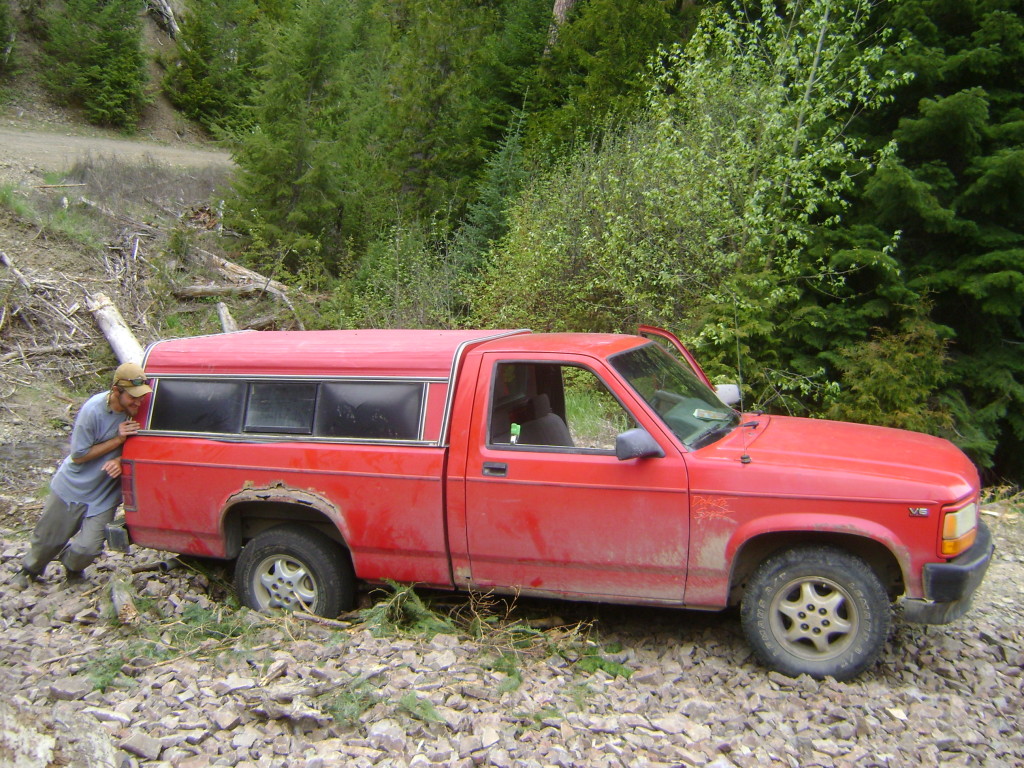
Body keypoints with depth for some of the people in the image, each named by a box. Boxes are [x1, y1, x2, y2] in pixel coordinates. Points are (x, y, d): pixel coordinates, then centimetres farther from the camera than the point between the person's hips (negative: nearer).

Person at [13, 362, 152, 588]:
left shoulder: (136, 408, -17)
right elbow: (79, 455, -18)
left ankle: (72, 565, 33)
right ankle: (30, 569, 50)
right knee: (47, 538, 18)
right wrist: (117, 439, -26)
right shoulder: (93, 410, -26)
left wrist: (120, 460, -23)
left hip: (103, 496, 2)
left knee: (88, 548, -4)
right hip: (72, 488, -2)